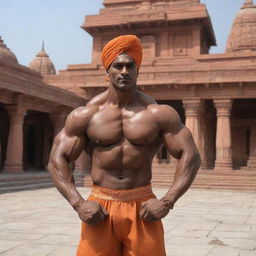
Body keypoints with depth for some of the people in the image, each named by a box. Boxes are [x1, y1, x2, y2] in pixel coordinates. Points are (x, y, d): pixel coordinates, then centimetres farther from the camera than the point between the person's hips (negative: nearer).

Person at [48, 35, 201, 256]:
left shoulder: (159, 113, -3)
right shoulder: (86, 115, -1)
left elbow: (190, 157, -3)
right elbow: (57, 160, 1)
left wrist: (167, 202, -12)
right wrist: (78, 203, -11)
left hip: (143, 207, 0)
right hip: (99, 208, 0)